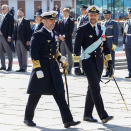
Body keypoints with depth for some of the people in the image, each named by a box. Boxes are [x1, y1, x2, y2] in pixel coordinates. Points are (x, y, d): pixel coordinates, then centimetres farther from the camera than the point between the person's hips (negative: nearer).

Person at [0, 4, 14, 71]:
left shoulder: (9, 17, -6)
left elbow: (11, 27, -12)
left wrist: (9, 36, -18)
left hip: (6, 37, -8)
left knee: (9, 52, -1)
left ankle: (10, 66, 2)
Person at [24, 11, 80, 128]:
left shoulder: (53, 34, 13)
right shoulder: (38, 35, -10)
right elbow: (34, 53, -14)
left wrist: (60, 58, 7)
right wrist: (38, 69, -21)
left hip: (54, 69, 6)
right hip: (42, 69, -6)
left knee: (60, 94, -2)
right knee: (35, 95, 6)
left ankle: (68, 120, -6)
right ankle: (28, 118, 24)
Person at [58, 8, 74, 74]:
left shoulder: (71, 21, 1)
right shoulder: (60, 21, 17)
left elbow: (71, 31, -8)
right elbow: (58, 30, 12)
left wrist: (64, 36, -14)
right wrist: (60, 36, -7)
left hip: (68, 40, -5)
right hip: (61, 40, 5)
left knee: (69, 55, -4)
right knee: (63, 55, 5)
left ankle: (69, 69, -2)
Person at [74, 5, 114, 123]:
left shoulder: (102, 29, 11)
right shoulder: (82, 29, -6)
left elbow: (105, 47, 18)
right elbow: (77, 48, -9)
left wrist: (110, 62, 13)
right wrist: (76, 65, -14)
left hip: (99, 62, 6)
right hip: (88, 62, -6)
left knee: (92, 89, 11)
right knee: (96, 89, -13)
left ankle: (87, 115, 20)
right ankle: (103, 116, -17)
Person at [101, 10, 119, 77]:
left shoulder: (114, 23, -4)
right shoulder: (102, 23, 15)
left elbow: (116, 34, -8)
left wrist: (114, 44, -14)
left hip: (110, 43, -6)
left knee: (111, 58, -3)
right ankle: (107, 72, 13)